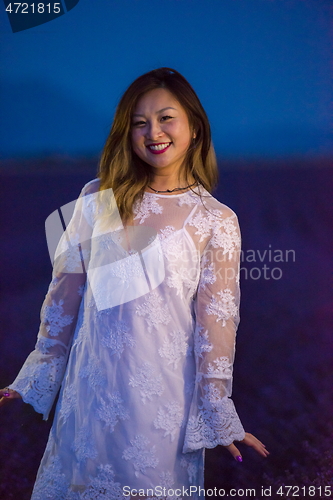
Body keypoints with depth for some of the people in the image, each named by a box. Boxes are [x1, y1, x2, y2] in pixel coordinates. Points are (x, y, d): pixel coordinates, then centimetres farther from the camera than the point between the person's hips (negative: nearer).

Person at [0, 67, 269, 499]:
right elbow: (64, 293, 6)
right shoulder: (99, 199, 2)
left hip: (164, 393, -2)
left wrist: (219, 417, -4)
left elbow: (215, 322, -4)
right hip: (92, 381, 2)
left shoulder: (217, 221, -3)